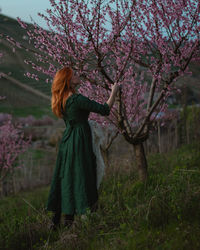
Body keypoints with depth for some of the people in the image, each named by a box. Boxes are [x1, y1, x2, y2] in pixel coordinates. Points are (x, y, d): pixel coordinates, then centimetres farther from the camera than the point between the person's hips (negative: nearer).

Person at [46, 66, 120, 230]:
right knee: (77, 179, -2)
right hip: (79, 143, -9)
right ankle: (69, 221, 1)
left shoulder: (62, 100, 10)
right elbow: (104, 110, -15)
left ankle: (56, 221, 15)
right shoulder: (76, 99, -17)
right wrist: (114, 92, -3)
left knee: (63, 178, 11)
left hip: (67, 142, 9)